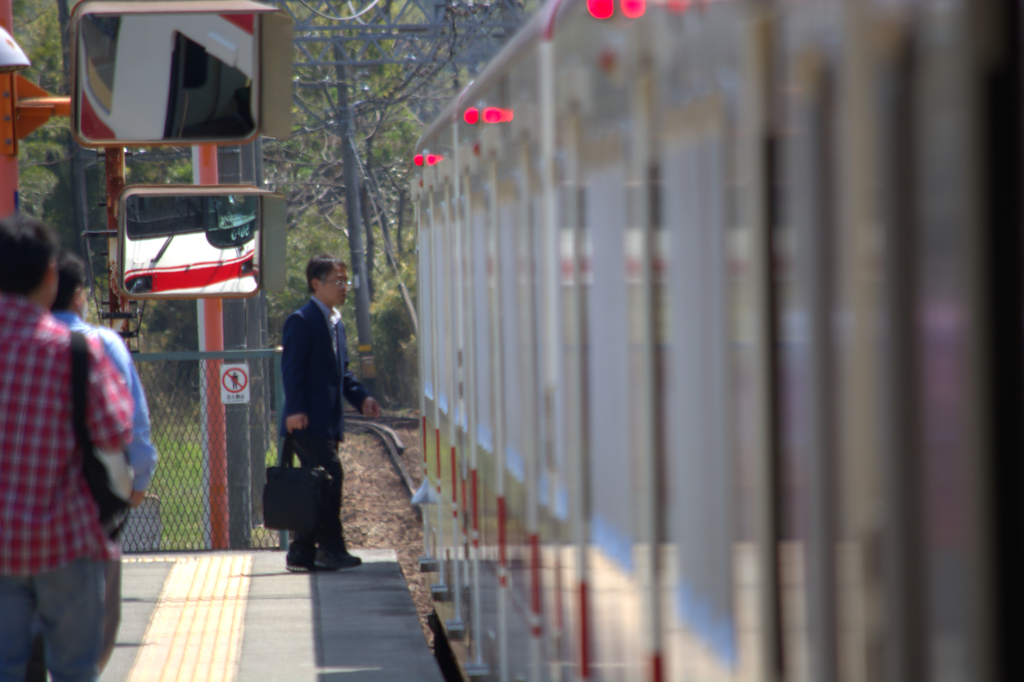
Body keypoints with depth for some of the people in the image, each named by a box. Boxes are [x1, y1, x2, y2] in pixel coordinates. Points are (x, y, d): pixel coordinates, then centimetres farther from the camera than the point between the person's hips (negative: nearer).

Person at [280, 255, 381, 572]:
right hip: (308, 421, -10)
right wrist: (295, 410, -24)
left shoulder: (336, 323, 20)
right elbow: (292, 368, -15)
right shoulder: (301, 320, -9)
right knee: (330, 477, -15)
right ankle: (330, 548, -12)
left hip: (328, 422, 10)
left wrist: (361, 397, 9)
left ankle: (302, 551, 14)